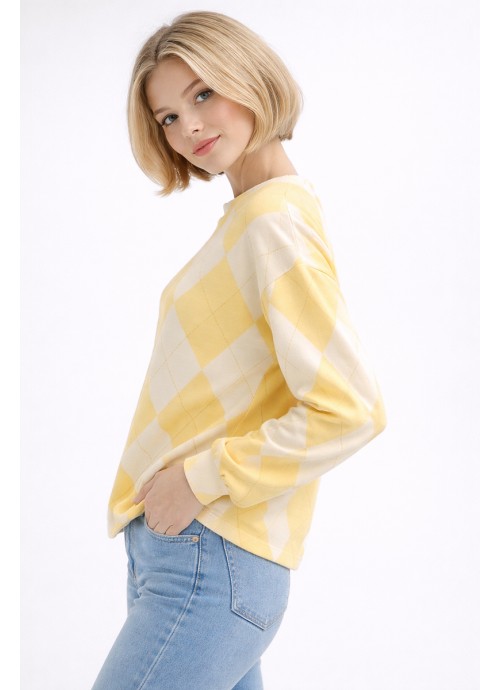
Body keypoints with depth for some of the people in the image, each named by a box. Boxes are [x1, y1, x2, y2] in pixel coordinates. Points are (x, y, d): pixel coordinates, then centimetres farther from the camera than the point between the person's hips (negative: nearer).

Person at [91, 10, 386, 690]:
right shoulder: (246, 216, 13)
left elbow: (349, 410, -21)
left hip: (208, 564, -9)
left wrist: (205, 476, -16)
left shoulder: (274, 220, -15)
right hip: (181, 549, 9)